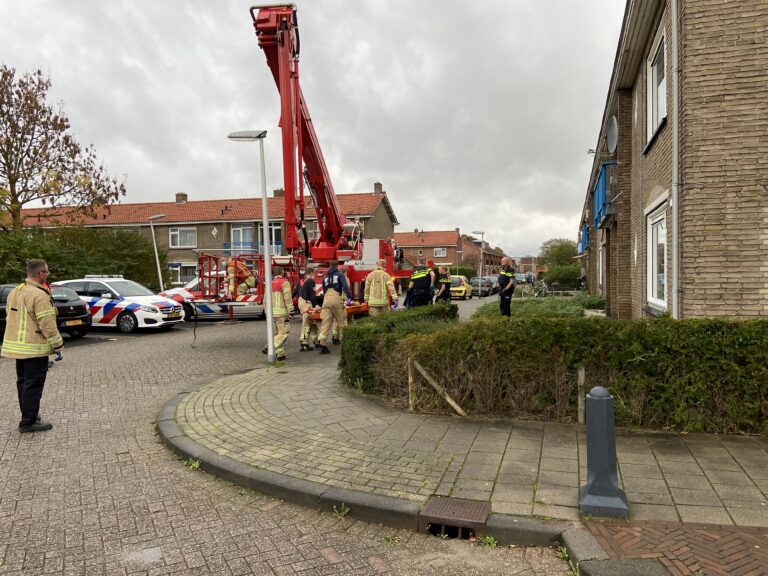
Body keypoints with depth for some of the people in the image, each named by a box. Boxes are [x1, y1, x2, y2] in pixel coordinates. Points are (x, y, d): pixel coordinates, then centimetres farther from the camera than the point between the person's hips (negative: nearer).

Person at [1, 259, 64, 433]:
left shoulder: (14, 292, 11)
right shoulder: (39, 295, -19)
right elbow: (47, 325, -21)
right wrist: (58, 346, -12)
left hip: (17, 346, 9)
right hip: (34, 348, -9)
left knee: (23, 382, 17)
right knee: (33, 384, -3)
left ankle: (29, 415, 29)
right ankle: (28, 422, 1)